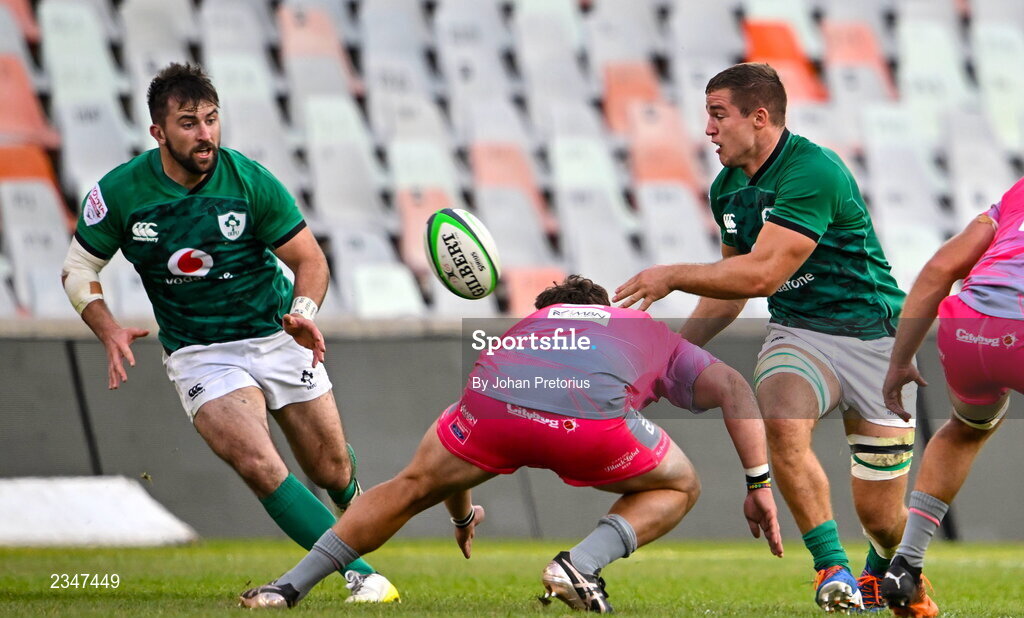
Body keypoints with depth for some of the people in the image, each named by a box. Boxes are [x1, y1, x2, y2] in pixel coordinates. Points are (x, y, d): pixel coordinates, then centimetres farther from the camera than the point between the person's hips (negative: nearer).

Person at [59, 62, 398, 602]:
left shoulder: (251, 181, -12)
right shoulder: (119, 192, -11)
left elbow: (309, 259, -5)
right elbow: (78, 269, 2)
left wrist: (303, 310, -26)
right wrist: (109, 331, -15)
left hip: (277, 337, 1)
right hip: (199, 354, -1)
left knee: (333, 473, 7)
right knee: (259, 466, -24)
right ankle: (361, 574, -17)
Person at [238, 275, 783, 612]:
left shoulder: (526, 325, 43)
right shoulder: (652, 334, 38)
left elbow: (458, 430, 45)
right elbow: (732, 388, 20)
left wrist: (462, 515, 60)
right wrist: (759, 483, 20)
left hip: (494, 402, 2)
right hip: (591, 417, -2)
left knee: (411, 489, 26)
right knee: (679, 487, 25)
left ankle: (288, 587, 22)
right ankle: (580, 565, 5)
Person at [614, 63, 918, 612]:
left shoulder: (814, 171, -21)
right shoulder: (727, 187, 6)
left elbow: (762, 274, -27)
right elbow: (732, 282, 21)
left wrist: (672, 276, -19)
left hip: (873, 336, -5)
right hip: (795, 334, 5)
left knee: (880, 514, -1)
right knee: (781, 422, -32)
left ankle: (889, 570, 36)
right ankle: (833, 570, -22)